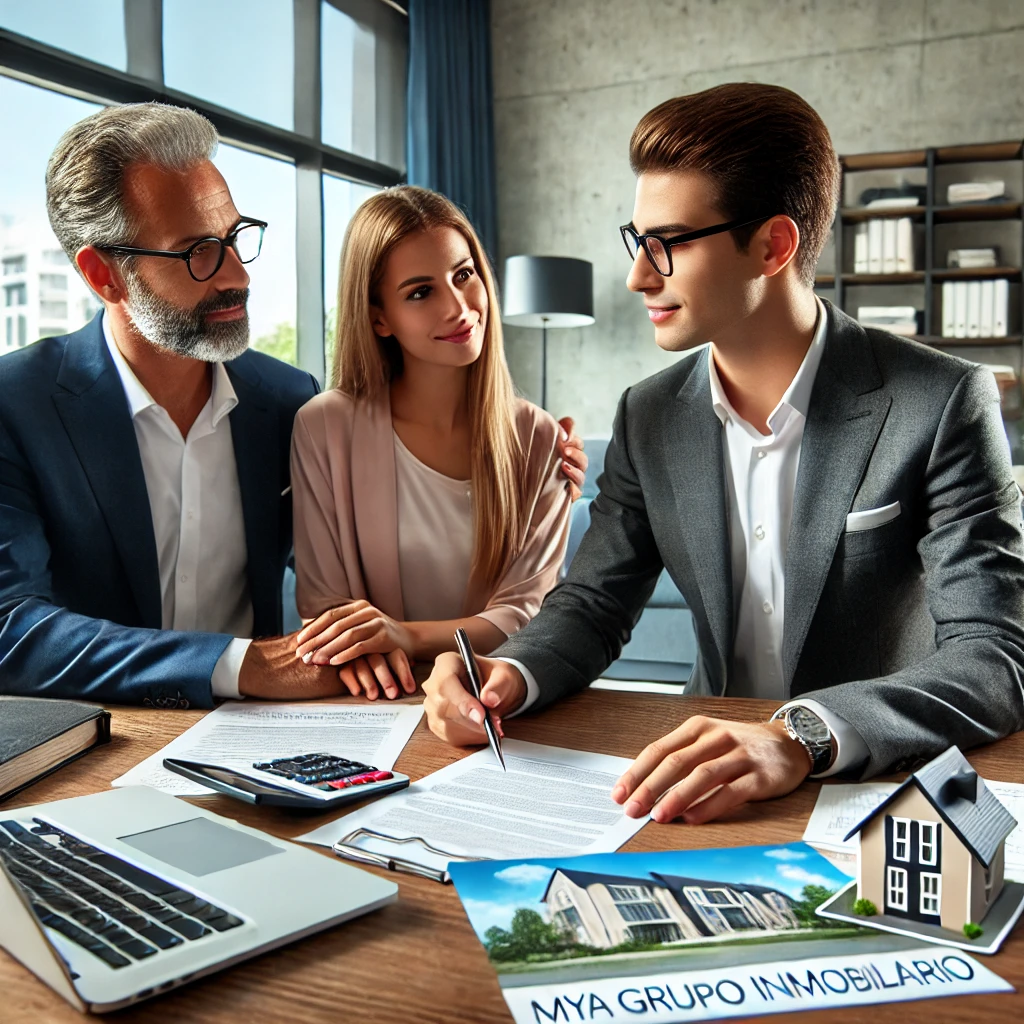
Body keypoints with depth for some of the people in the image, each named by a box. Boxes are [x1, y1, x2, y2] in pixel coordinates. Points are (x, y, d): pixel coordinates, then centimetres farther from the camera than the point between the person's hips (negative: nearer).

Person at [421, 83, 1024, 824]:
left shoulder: (944, 405, -12)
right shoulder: (650, 418, 2)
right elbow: (594, 604, 5)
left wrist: (803, 737, -35)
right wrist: (509, 675, -16)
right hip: (713, 790, 3)